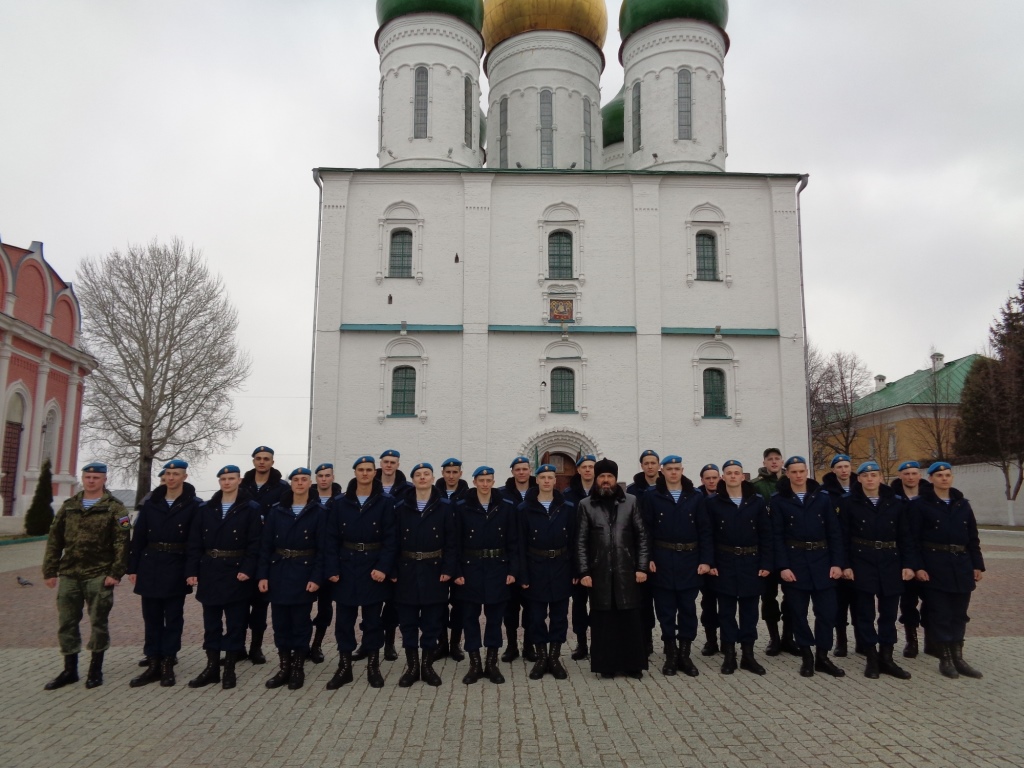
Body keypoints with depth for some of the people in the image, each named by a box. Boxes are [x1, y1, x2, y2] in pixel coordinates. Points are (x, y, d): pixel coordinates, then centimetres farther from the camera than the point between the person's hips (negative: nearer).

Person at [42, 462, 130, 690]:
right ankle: (70, 670, 23)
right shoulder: (68, 506, 10)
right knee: (66, 623, 9)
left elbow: (122, 543, -9)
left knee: (98, 623, 4)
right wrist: (50, 570, 4)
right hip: (69, 575, 4)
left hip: (99, 576, -4)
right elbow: (54, 540, 11)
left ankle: (95, 669, 17)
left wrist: (116, 573, -15)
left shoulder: (115, 508, -4)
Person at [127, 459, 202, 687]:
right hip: (150, 566, 4)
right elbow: (138, 537, 7)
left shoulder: (194, 505, -5)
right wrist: (133, 568, 4)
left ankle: (167, 665, 16)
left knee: (173, 617, 6)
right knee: (151, 617, 9)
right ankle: (153, 664, 19)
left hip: (177, 568, -4)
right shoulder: (151, 503, 6)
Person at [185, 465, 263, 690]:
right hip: (210, 572, 4)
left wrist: (247, 570, -17)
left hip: (236, 572, -4)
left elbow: (255, 543, -9)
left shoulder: (251, 509, -4)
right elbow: (195, 543, 5)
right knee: (211, 622, 10)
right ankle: (212, 667, 21)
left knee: (235, 622, 4)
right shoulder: (206, 509, 7)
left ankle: (229, 669, 14)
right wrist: (192, 570, -3)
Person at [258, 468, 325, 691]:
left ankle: (298, 668, 18)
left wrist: (316, 578, -13)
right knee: (280, 622, 9)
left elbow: (322, 548, -6)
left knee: (301, 622, 5)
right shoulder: (276, 511, 3)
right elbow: (265, 545, 3)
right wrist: (262, 575, -3)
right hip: (279, 573, 3)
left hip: (304, 574, -3)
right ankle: (284, 667, 22)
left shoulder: (318, 512, -4)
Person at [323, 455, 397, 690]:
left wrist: (383, 567, -15)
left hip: (374, 567, -1)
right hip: (346, 566, 2)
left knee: (373, 618, 7)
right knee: (344, 619, 7)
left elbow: (390, 538, -6)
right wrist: (332, 569, -7)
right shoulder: (340, 502, 2)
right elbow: (331, 538, 1)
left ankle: (373, 666, 20)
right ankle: (344, 667, 19)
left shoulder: (386, 502, -2)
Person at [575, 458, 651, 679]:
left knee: (630, 619, 4)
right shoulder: (586, 505, 3)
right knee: (603, 620, 5)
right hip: (599, 572, 0)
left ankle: (633, 664, 16)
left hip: (626, 571, 0)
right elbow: (581, 542, 1)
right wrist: (584, 572, -5)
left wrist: (642, 567, -3)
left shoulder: (631, 501, 5)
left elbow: (642, 536, 4)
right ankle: (607, 664, 16)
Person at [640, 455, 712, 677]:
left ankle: (685, 655, 20)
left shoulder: (695, 496, 4)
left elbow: (704, 530, 2)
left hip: (689, 559, 2)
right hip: (662, 559, -1)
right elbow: (646, 529, -3)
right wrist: (647, 558, -11)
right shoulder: (651, 496, -1)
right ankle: (671, 654, 17)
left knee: (688, 607, 7)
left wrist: (706, 559, -5)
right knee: (665, 608, 5)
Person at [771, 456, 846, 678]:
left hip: (822, 561, 2)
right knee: (798, 612, 5)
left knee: (827, 611, 2)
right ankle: (807, 657, 19)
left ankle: (822, 656, 18)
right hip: (794, 562, -2)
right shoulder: (779, 500, -2)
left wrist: (837, 562, -4)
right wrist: (782, 566, -12)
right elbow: (777, 536, -5)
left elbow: (834, 532, 3)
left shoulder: (823, 497, 4)